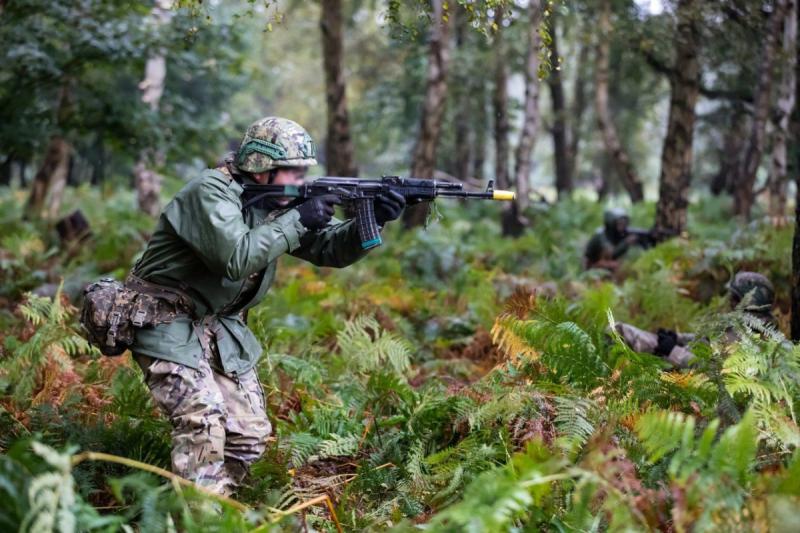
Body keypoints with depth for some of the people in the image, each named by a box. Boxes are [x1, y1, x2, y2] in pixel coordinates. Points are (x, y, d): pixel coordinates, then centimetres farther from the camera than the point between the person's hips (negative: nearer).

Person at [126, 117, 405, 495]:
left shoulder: (278, 201, 4)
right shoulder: (212, 191, -20)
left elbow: (329, 249, 1)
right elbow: (235, 258, -33)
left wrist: (371, 222, -17)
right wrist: (297, 220, -28)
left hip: (221, 328, 8)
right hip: (168, 323, -8)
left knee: (250, 432, 3)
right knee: (204, 419, -22)